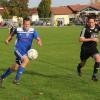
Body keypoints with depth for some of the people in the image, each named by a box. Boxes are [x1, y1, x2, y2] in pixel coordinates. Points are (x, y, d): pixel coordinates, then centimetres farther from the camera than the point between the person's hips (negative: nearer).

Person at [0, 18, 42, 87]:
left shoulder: (33, 31, -5)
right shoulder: (18, 30, -6)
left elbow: (38, 38, -17)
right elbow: (13, 32, 18)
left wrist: (39, 42, -38)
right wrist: (8, 39, 18)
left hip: (26, 52, 4)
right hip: (18, 50, -4)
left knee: (15, 68, 12)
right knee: (26, 60, -31)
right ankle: (17, 79, -26)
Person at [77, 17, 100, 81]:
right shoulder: (85, 29, -16)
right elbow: (81, 39, -21)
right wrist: (91, 39, -26)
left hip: (93, 48, 2)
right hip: (85, 48, -2)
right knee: (83, 63, 15)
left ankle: (94, 75, -14)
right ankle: (79, 68, 53)